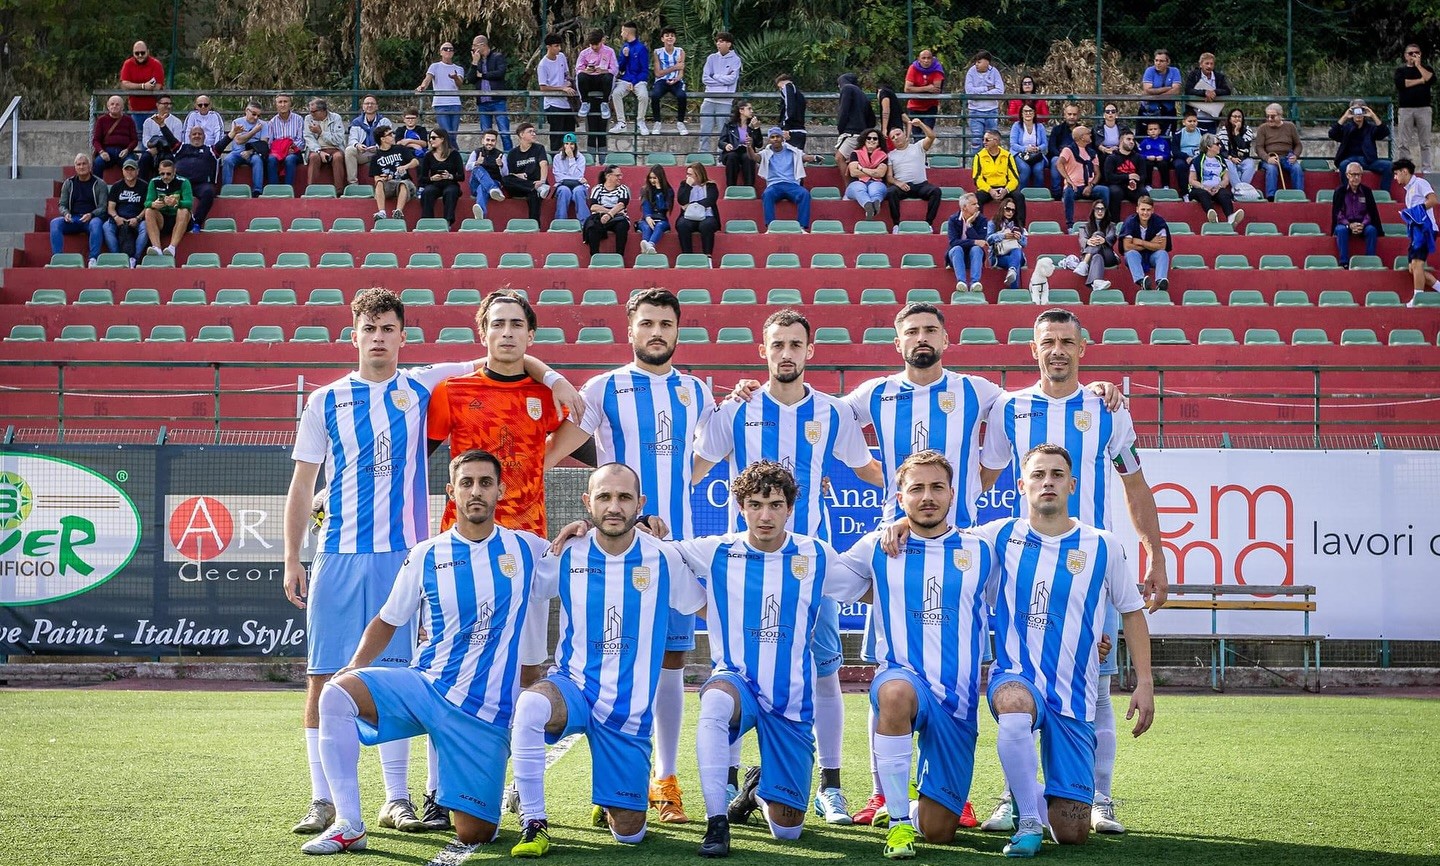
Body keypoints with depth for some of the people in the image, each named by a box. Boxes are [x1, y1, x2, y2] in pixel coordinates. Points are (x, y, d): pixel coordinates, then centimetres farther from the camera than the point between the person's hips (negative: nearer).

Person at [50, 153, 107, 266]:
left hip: (92, 218, -3)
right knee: (54, 223, -26)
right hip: (73, 219, 3)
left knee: (96, 223, -38)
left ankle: (93, 259, -39)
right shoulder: (69, 183, 15)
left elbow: (103, 207, 0)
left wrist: (91, 215, -20)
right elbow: (62, 204, 13)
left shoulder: (99, 184, 6)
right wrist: (66, 214, -11)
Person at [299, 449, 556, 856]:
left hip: (486, 709, -1)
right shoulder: (426, 556, 3)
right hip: (424, 685, 1)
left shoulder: (528, 550, 1)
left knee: (473, 835, -7)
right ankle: (348, 825, -19)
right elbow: (388, 621, 10)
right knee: (337, 694, -27)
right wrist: (356, 666, -6)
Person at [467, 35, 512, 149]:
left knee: (504, 133, -9)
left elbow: (500, 72, -15)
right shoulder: (476, 60, 15)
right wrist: (474, 63, -5)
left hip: (497, 101, -5)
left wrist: (481, 75, -4)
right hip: (482, 103, 5)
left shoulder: (498, 57, 1)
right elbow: (469, 79, 5)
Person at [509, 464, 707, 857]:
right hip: (572, 688, -1)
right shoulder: (565, 555, -6)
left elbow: (707, 607, 10)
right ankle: (533, 823, -22)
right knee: (530, 705, -39)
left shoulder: (663, 558, -5)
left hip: (630, 710, 1)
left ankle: (610, 803, 42)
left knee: (629, 834, 3)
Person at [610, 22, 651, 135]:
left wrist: (634, 83, -14)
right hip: (625, 80, 4)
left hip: (639, 80, -4)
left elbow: (645, 70, -5)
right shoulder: (624, 47, 13)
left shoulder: (642, 48, -4)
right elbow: (620, 68, 14)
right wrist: (624, 56, -3)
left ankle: (640, 122, -12)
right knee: (616, 93, -28)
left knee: (643, 95, -34)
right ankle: (621, 123, -22)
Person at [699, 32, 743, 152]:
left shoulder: (735, 60, 2)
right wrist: (723, 81, -4)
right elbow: (705, 79, 3)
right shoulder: (712, 58, 10)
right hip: (709, 100, 3)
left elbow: (732, 79, -10)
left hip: (725, 101, -3)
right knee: (705, 132, 2)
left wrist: (715, 76, -1)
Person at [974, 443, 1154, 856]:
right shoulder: (1000, 537, 3)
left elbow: (1132, 612, 11)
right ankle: (1028, 820, -23)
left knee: (1072, 834, -2)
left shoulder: (1102, 546, 1)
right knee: (1016, 706, -42)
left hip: (1074, 696, 1)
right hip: (1016, 677, -1)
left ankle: (1037, 798, 36)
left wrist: (1144, 683, 4)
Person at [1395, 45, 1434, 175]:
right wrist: (1421, 80, -5)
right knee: (1404, 143, -2)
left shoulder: (1425, 68, 14)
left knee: (1425, 142, 0)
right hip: (1405, 109, -1)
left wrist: (1418, 65, -4)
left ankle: (1426, 168, 2)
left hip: (1423, 109, 1)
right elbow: (1400, 83, -9)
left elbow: (1431, 79, -8)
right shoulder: (1401, 70, 11)